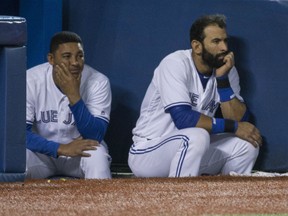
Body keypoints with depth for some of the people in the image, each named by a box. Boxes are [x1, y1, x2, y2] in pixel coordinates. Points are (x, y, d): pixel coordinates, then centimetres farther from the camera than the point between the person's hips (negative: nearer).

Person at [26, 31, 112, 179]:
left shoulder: (98, 82, -16)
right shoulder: (31, 80, -15)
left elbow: (95, 137, -23)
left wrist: (73, 95, -35)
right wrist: (61, 148, -33)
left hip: (81, 150, 0)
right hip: (44, 151, 0)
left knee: (97, 153, -33)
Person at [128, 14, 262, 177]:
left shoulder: (227, 71, 1)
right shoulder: (176, 64, -17)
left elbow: (239, 120, -6)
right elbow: (182, 118, -27)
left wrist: (222, 78, -16)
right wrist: (232, 127, -21)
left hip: (192, 150, 7)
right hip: (147, 152, -7)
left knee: (247, 143, -8)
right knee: (197, 137, -33)